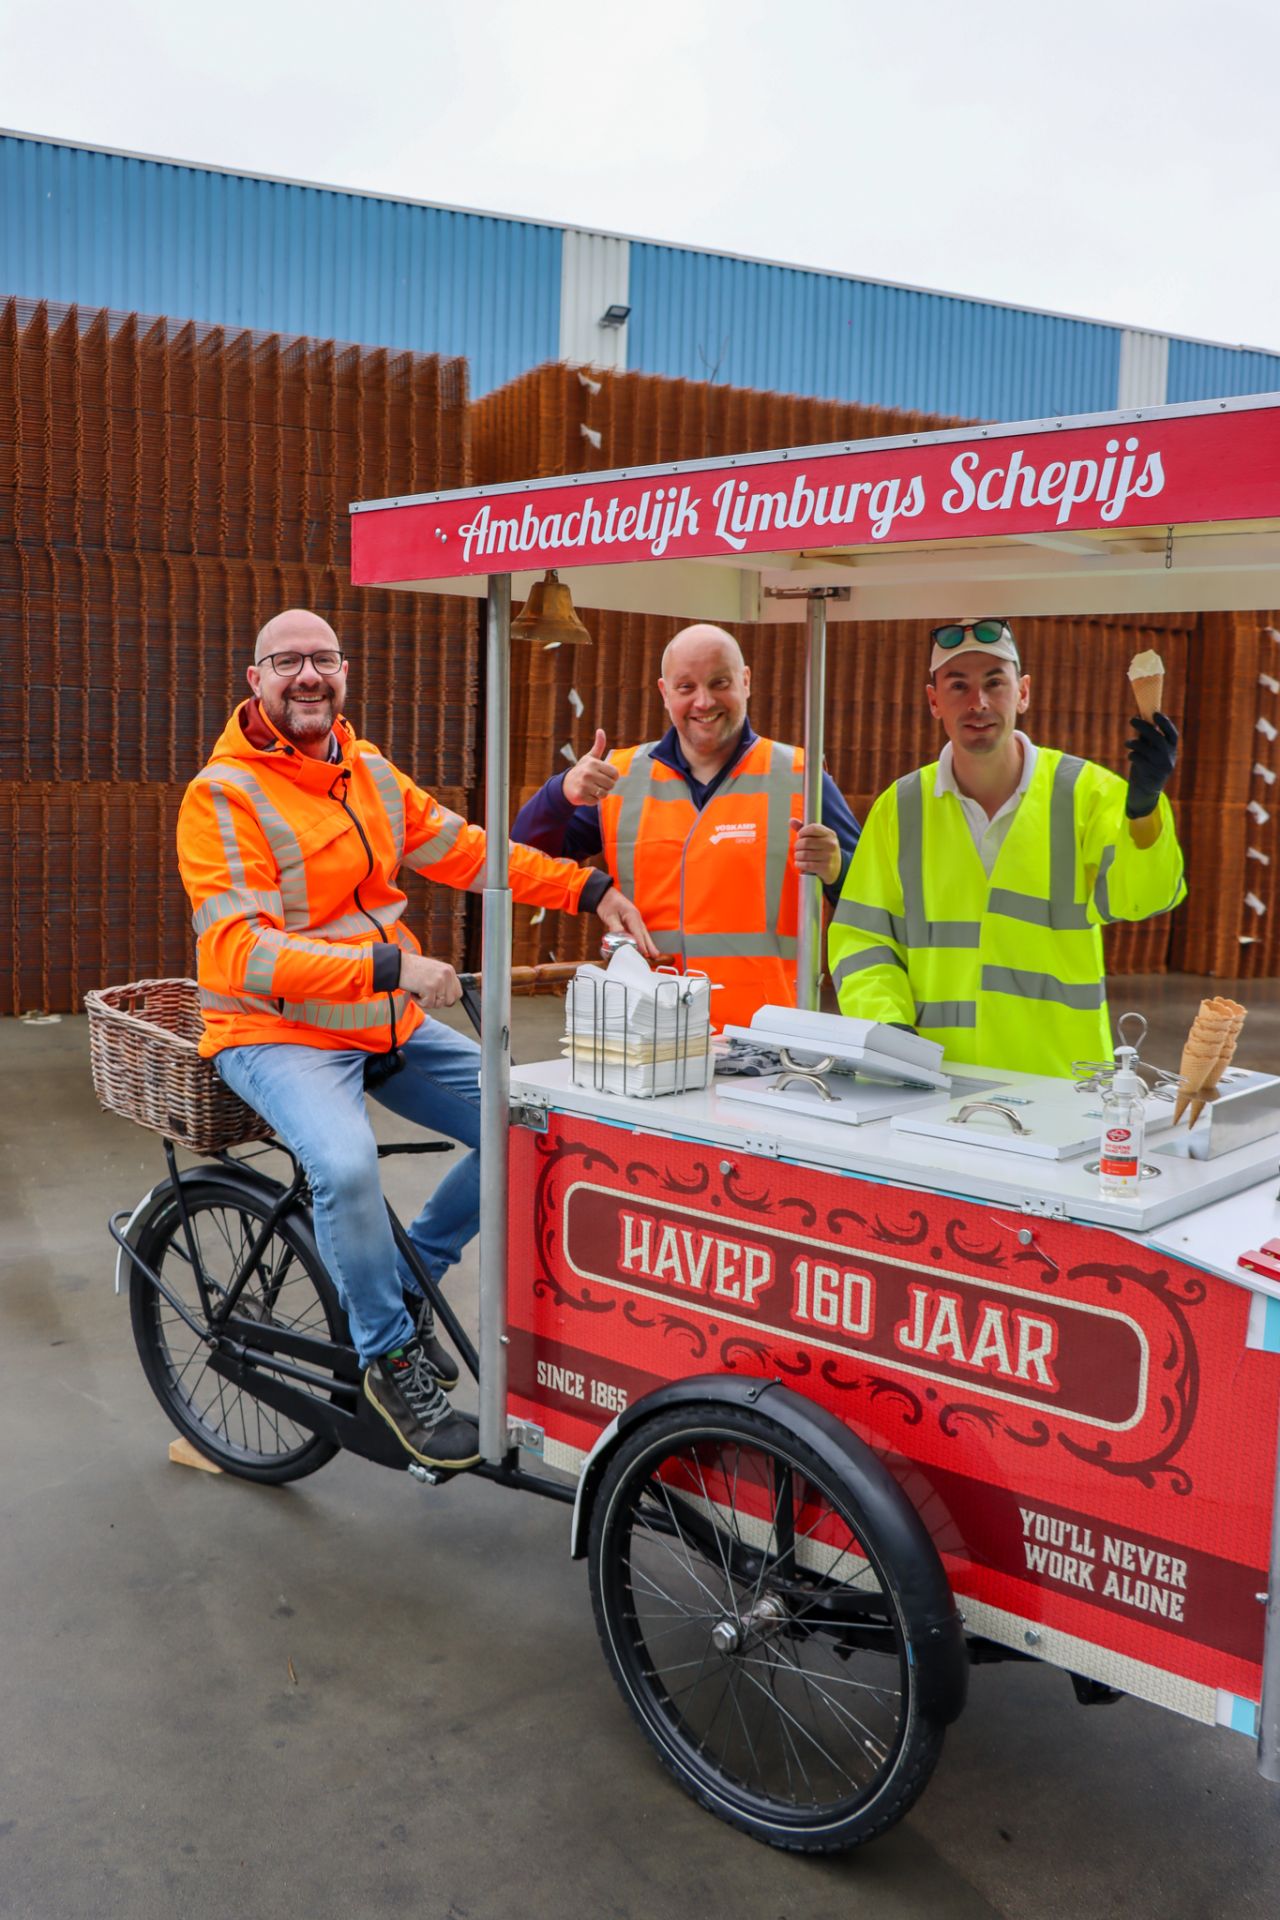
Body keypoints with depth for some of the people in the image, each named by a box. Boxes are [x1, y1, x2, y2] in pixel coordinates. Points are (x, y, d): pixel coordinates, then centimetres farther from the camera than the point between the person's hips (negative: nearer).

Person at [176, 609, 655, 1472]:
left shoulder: (372, 772, 7)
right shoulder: (225, 794, -15)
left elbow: (466, 850, 11)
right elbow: (240, 950, -24)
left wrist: (589, 889, 4)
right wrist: (390, 965, -32)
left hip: (392, 1024, 7)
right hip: (277, 1033, -7)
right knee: (347, 1165, -33)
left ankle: (410, 1278, 19)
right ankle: (392, 1359, -8)